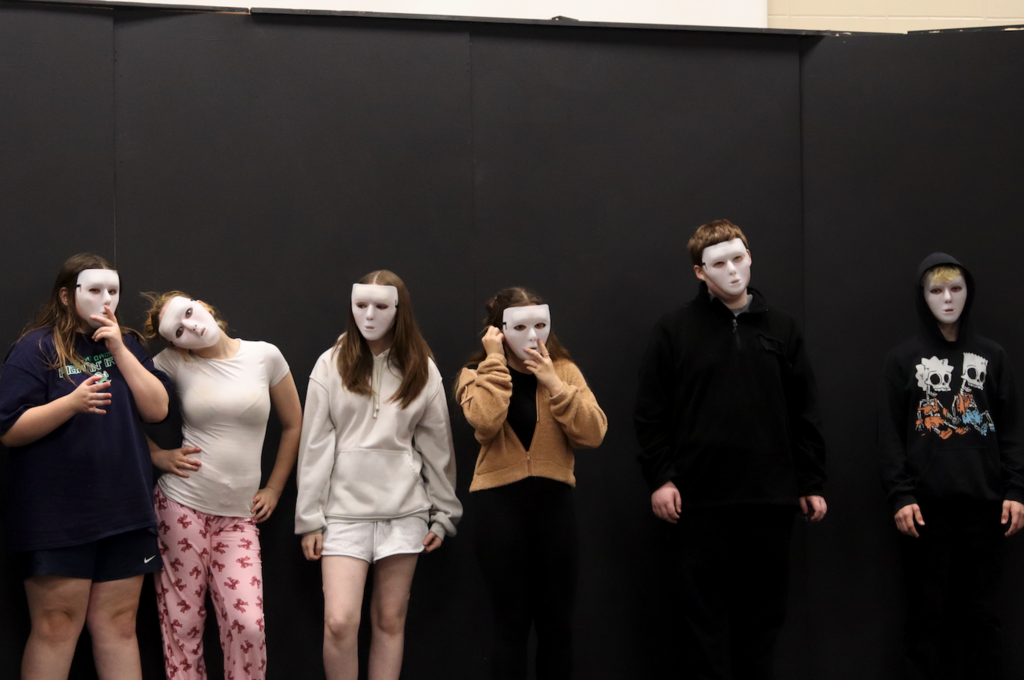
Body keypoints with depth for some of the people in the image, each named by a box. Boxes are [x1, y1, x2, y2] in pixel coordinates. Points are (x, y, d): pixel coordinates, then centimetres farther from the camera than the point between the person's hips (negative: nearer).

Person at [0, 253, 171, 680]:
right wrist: (71, 402, -23)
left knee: (118, 626, 8)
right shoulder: (37, 349, -3)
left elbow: (157, 410, 1)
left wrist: (119, 350, -6)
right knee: (56, 628, -2)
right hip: (57, 516, -4)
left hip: (124, 512, 5)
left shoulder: (128, 345, 13)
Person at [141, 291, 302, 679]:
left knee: (248, 624, -10)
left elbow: (293, 425, 12)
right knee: (182, 623, 2)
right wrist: (158, 456, -2)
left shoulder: (265, 356, 2)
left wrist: (273, 490, 10)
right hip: (182, 507, 0)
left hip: (239, 516, 1)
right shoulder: (172, 362, 0)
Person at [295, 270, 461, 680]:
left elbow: (436, 445, 8)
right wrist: (309, 519, -3)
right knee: (339, 621, -11)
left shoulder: (421, 370, 5)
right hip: (345, 509, -1)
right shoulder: (331, 365, 0)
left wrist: (443, 515, 7)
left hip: (404, 510, 1)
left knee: (390, 620, 6)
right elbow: (315, 446, -1)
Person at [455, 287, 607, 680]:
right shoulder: (478, 374, 1)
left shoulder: (564, 370, 6)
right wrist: (495, 361, -14)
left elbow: (593, 434, -7)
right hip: (500, 502, -2)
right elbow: (485, 420, -22)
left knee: (556, 620, 8)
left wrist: (553, 383, -14)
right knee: (512, 622, 2)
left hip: (554, 501, 2)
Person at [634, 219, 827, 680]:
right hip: (698, 499, -2)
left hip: (770, 499, 2)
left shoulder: (781, 328, 9)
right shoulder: (675, 329, 1)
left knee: (762, 611, 9)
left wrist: (812, 483, 6)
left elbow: (803, 413, 10)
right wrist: (659, 477, -8)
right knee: (703, 614, 2)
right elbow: (650, 412, 0)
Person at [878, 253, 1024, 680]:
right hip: (927, 506, -2)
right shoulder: (903, 358, 5)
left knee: (980, 612, 6)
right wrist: (900, 496, -9)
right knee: (928, 613, 1)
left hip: (983, 504, 2)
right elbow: (890, 436, 1)